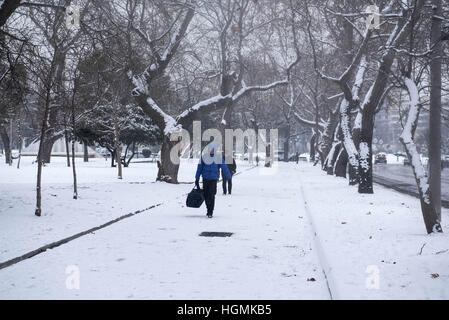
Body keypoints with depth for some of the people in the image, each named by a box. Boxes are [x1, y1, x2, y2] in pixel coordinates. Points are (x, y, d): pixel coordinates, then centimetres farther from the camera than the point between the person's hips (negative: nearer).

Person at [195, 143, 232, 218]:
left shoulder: (219, 158, 0)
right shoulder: (204, 157, 2)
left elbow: (224, 168, 4)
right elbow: (199, 168, 7)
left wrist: (229, 177, 5)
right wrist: (197, 179, 6)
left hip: (214, 179, -2)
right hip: (205, 179, 2)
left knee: (211, 195, -12)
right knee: (206, 195, 6)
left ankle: (210, 212, -7)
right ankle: (209, 209, 27)